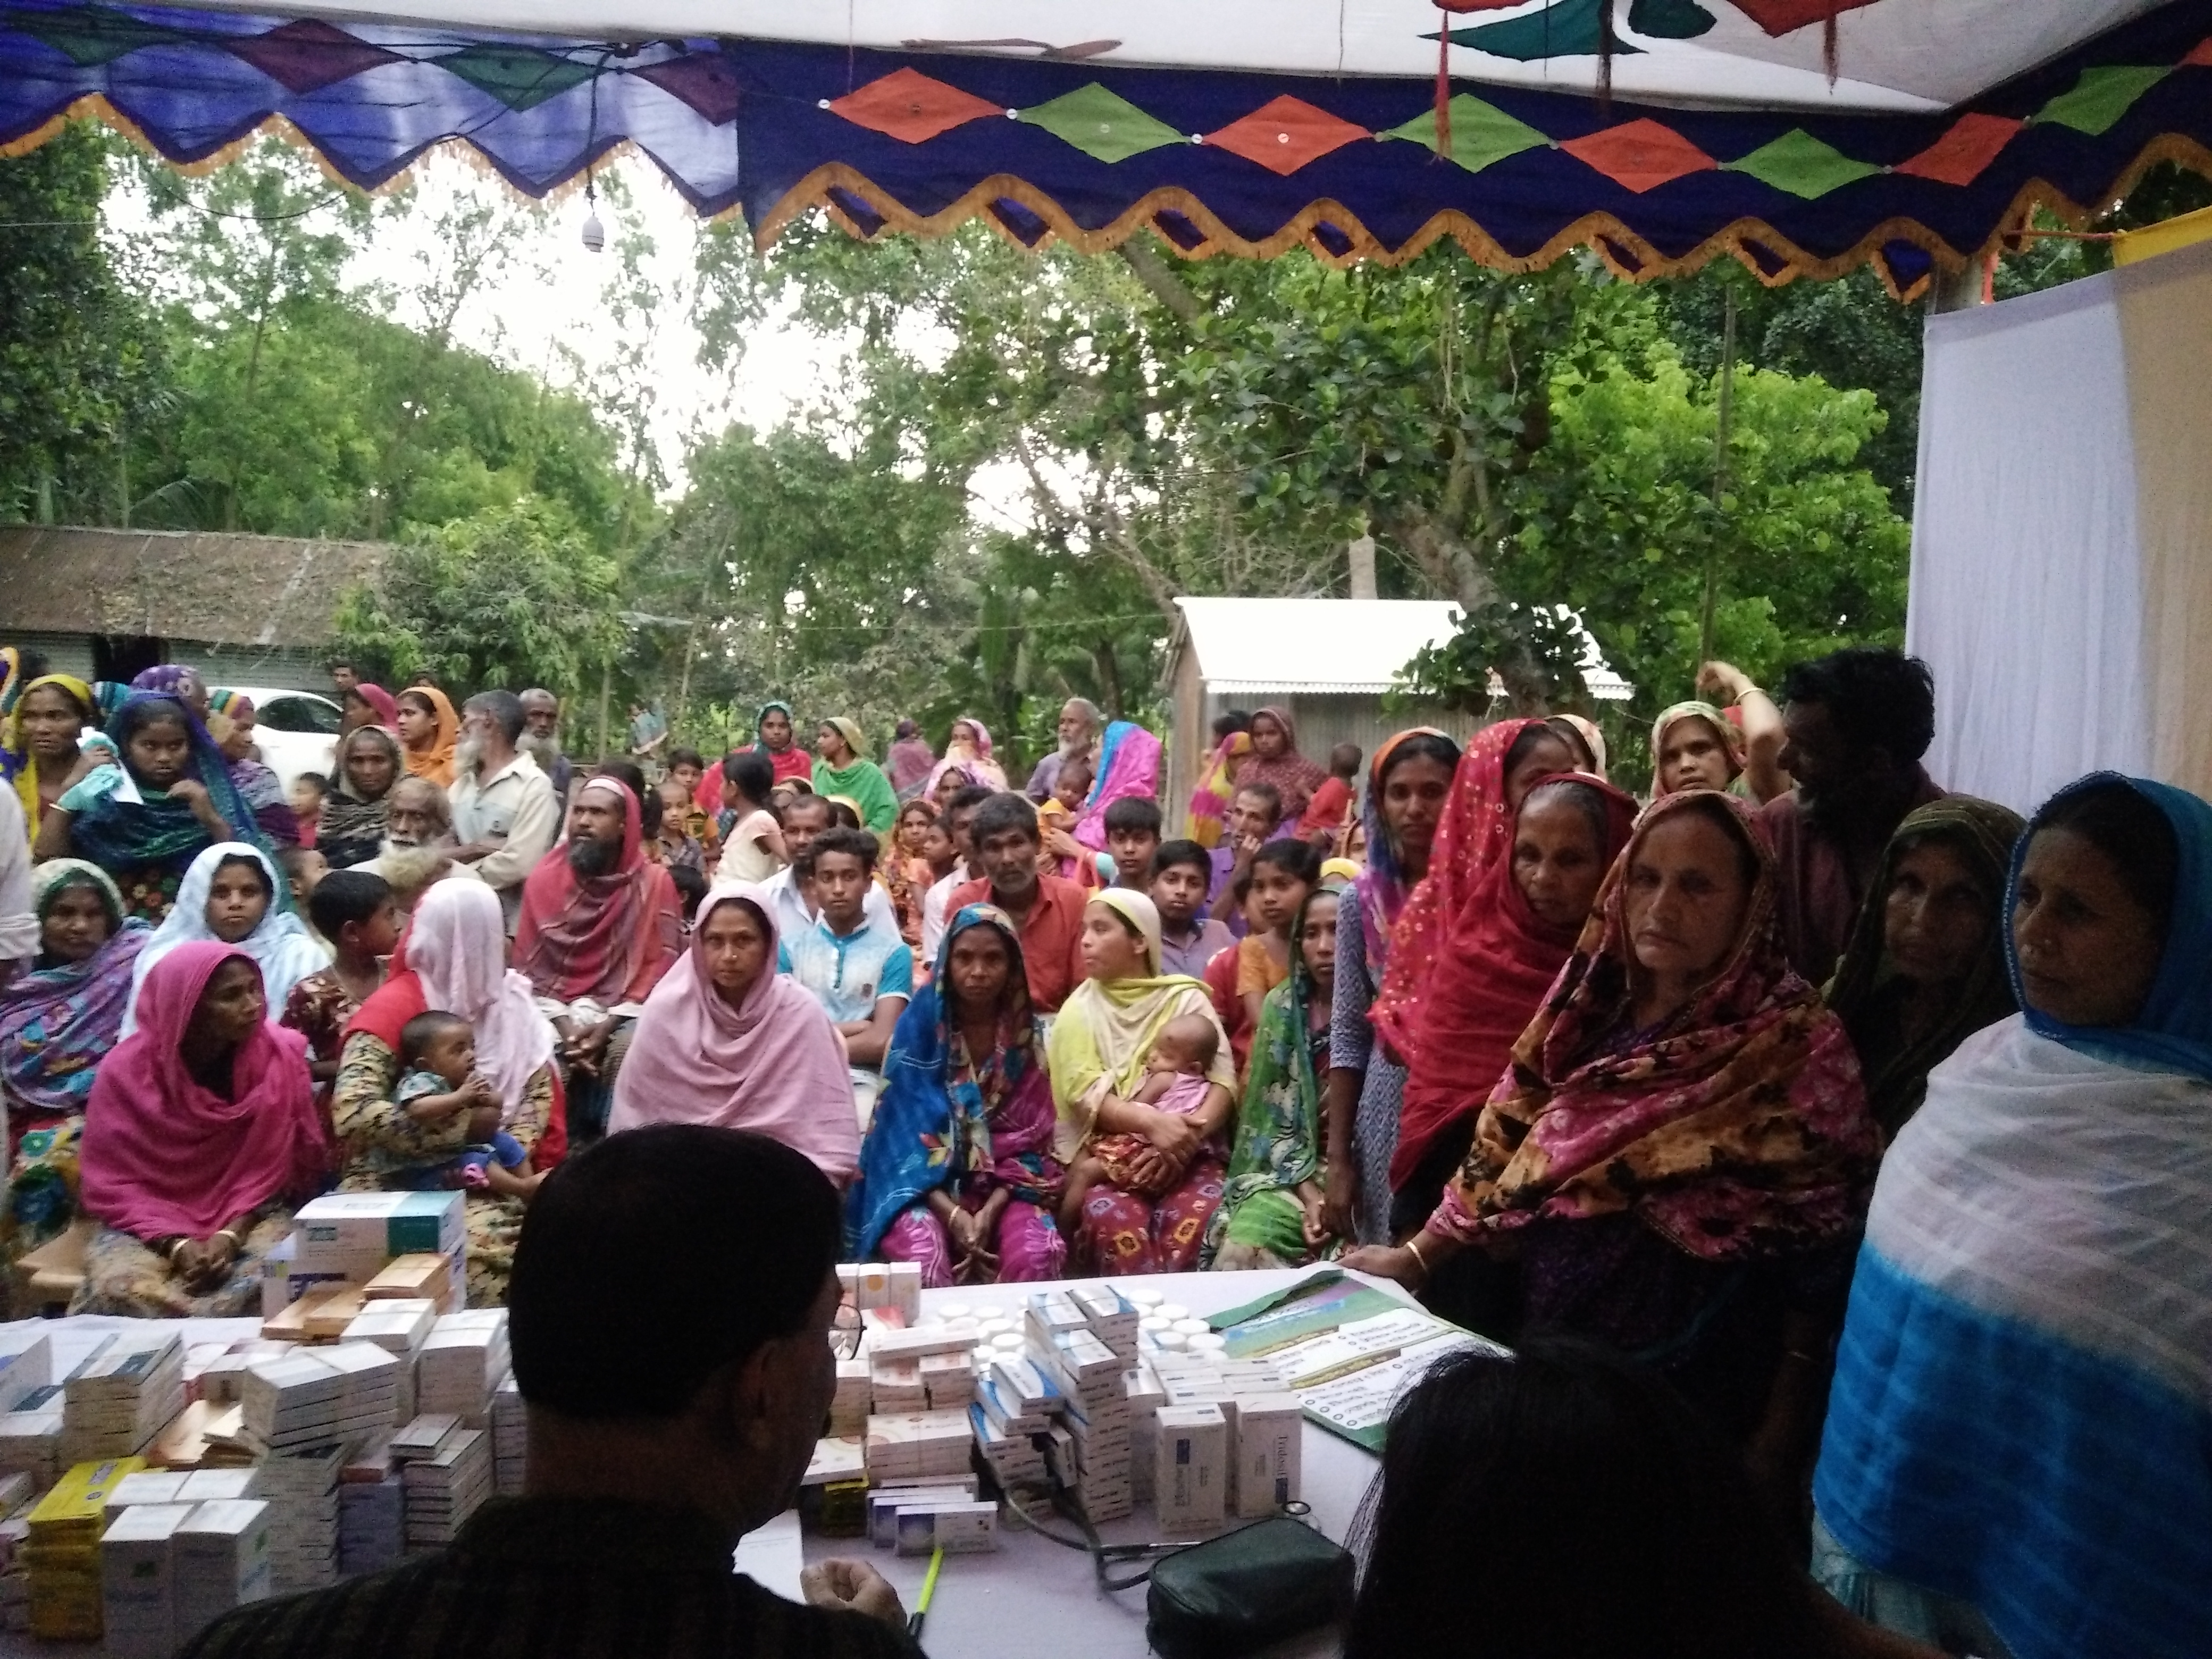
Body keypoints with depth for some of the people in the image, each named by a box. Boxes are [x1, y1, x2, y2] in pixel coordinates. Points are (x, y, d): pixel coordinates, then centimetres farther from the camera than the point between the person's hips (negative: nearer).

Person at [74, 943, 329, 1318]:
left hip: (252, 1217, 0)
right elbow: (111, 1182, -6)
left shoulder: (281, 1056, -8)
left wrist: (230, 1234, -17)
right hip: (148, 1225, 0)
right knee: (118, 1288, -31)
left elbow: (275, 1166, -3)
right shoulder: (126, 1070, -10)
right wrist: (176, 1244, -19)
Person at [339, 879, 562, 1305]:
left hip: (483, 1180, 5)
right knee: (483, 1252, -36)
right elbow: (352, 1113, -19)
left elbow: (539, 1088, 7)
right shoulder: (394, 1005, -6)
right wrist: (466, 1126, -18)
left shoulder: (510, 999, 11)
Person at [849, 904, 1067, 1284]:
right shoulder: (917, 1026, -6)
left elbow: (1030, 1134, 0)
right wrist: (951, 1213, -20)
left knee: (1038, 1256, -28)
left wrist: (991, 1210, -15)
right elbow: (905, 1127, -8)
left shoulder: (1027, 1034, 1)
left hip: (1004, 1184, 2)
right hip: (924, 1185, -1)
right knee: (924, 1260, -32)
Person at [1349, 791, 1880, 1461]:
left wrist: (1778, 1439, -11)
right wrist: (1418, 1256, 10)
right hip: (1547, 1357, 5)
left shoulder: (1797, 1048, -15)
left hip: (1692, 1396, -5)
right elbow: (1509, 1140, 9)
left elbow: (1817, 1259, -12)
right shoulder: (1596, 1001, 0)